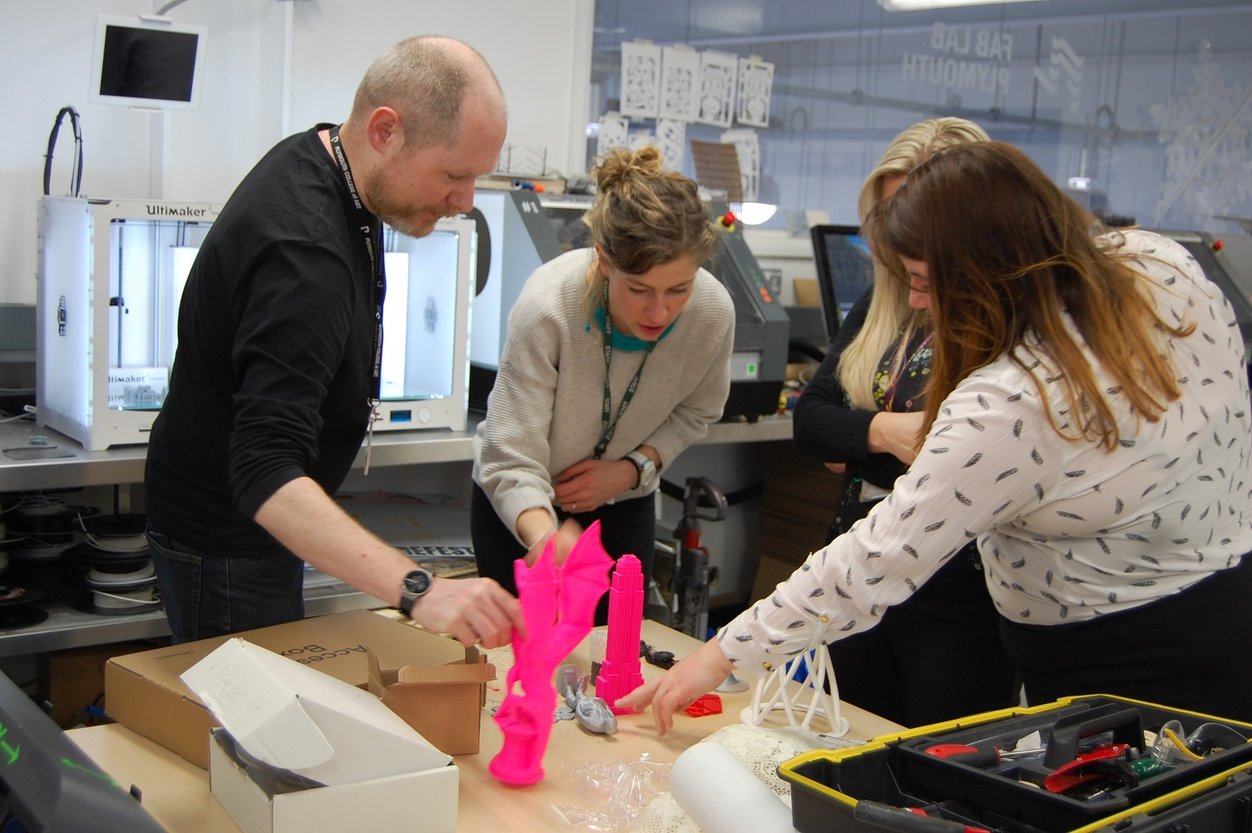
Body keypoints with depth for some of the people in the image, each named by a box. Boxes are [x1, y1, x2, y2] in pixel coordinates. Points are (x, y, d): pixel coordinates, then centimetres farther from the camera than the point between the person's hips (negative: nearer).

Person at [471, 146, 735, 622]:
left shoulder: (713, 312, -23)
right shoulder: (547, 306, -34)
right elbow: (512, 461, -33)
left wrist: (635, 468, -17)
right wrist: (544, 536, -52)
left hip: (623, 505, 3)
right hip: (523, 507, -3)